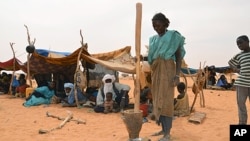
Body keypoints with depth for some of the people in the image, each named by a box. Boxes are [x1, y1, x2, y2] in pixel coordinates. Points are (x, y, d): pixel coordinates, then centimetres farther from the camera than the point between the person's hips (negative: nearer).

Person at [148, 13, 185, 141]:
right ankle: (163, 129, 19)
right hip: (155, 71, 7)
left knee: (166, 100, -9)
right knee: (157, 100, 8)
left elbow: (179, 56, -7)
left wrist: (177, 75, -15)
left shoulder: (173, 36, -2)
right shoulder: (153, 39, 16)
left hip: (167, 70, -7)